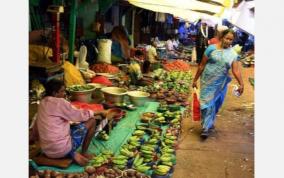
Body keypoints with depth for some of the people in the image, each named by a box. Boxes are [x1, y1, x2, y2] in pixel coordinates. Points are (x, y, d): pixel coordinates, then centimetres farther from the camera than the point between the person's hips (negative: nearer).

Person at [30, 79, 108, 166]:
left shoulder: (43, 103, 10)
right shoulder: (59, 102, -13)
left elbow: (36, 124, 25)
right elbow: (79, 115, -6)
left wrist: (34, 136, 44)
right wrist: (98, 112, 8)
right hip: (61, 149, -8)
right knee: (92, 120, 1)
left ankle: (72, 153, 11)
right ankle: (83, 153, 12)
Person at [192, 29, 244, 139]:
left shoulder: (233, 54, -1)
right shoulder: (212, 48, -7)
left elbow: (236, 70, -8)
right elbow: (202, 65, -3)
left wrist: (241, 84, -21)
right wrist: (195, 79, 0)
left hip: (221, 84, 3)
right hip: (208, 82, -2)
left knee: (215, 105, 13)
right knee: (207, 103, -3)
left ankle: (209, 124, 34)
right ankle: (206, 128, 4)